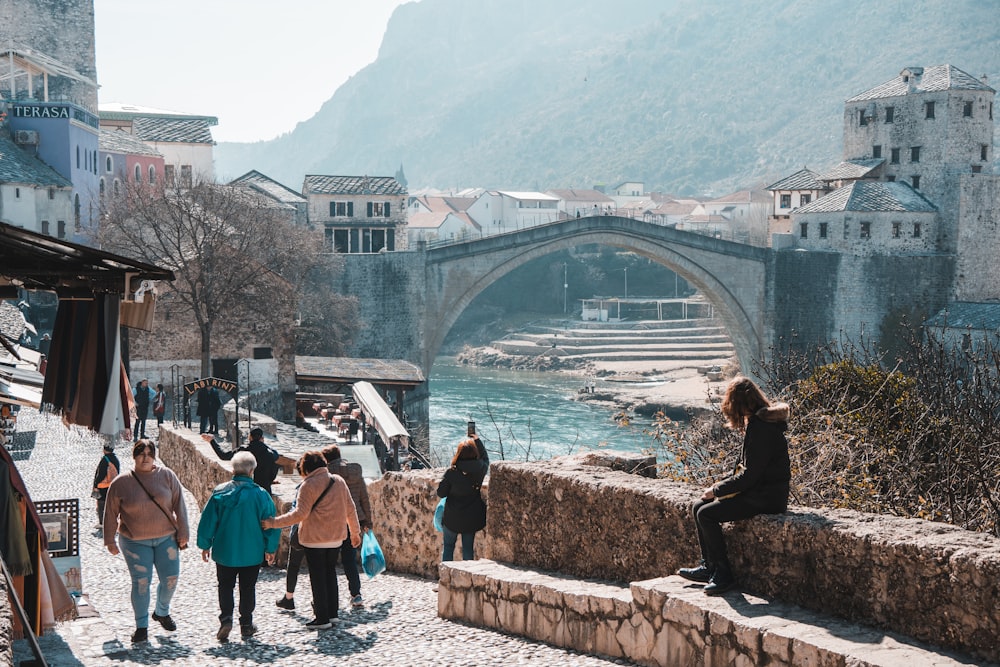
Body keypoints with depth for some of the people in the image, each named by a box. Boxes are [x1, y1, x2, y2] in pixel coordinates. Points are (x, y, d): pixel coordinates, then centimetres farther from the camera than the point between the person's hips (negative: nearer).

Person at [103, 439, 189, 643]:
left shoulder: (167, 477, -2)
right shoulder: (121, 483, -4)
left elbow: (179, 506, 2)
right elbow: (111, 514, 4)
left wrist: (183, 533, 0)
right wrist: (110, 541, 5)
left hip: (166, 538, 2)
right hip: (135, 541, -2)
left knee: (171, 579, 3)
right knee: (140, 582, -5)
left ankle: (162, 612, 32)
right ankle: (141, 626, 8)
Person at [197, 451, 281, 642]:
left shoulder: (220, 492, -9)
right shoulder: (261, 495, -10)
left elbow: (208, 520, -3)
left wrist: (205, 545, 9)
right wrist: (270, 549, 10)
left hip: (225, 552, 0)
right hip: (252, 553, 0)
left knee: (225, 586, 14)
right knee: (248, 588, 13)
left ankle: (226, 618, -4)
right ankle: (246, 625, 17)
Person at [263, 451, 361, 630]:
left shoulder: (309, 485, -13)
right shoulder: (339, 481, 6)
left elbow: (300, 514, -20)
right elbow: (350, 509, 11)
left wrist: (273, 523, -18)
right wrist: (355, 532, 23)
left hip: (314, 539, -6)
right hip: (336, 537, 6)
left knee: (317, 577, 0)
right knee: (330, 573, 18)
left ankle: (322, 618, 2)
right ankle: (333, 613, 21)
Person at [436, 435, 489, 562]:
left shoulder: (451, 473, -19)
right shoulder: (480, 469, -9)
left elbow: (441, 493, -8)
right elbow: (485, 458, 15)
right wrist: (477, 441, 21)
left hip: (452, 518, -3)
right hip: (472, 518, 3)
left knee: (448, 546, 15)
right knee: (468, 548, 13)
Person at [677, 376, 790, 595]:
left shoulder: (759, 427, -20)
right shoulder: (758, 421, 12)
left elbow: (749, 475, -22)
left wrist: (716, 490, -11)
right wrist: (721, 487, 6)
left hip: (767, 497, -10)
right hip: (757, 491, 10)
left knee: (707, 514, -18)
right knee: (698, 507, 7)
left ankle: (724, 574, -10)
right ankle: (709, 567, 12)